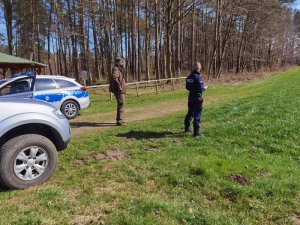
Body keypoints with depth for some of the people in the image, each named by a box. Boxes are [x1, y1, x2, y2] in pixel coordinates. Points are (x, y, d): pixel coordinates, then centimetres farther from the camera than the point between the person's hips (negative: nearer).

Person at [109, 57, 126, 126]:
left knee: (120, 104, 16)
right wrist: (119, 86, -29)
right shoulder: (116, 69, -14)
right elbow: (114, 77, -33)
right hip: (119, 90, -11)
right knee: (121, 104, -10)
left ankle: (119, 119, 26)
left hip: (120, 90, 11)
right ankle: (119, 121, -7)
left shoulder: (119, 69, 18)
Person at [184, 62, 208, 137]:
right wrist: (205, 88, -1)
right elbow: (200, 88, -21)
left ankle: (187, 127, 34)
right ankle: (196, 132, 1)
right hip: (197, 98, -8)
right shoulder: (198, 77, -19)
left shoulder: (189, 77, 5)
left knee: (190, 113, 21)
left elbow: (187, 87, 12)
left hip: (190, 97, 8)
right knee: (197, 114, -1)